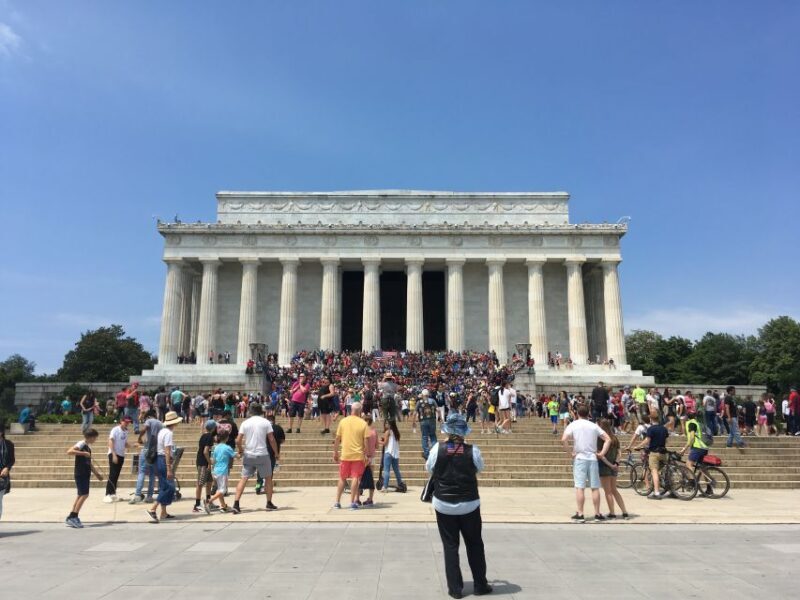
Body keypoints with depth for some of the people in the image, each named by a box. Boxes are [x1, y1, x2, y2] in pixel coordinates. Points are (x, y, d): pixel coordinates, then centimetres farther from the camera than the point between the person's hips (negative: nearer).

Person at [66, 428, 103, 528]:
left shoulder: (88, 446, 16)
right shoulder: (81, 444, -11)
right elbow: (69, 451, -29)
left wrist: (96, 473, 24)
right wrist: (83, 453, -29)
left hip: (85, 474, 9)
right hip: (80, 474, -9)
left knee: (81, 495, 11)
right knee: (84, 494, -10)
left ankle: (71, 518, 17)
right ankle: (73, 517, -4)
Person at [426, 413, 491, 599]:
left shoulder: (438, 448, -12)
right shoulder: (472, 450, -13)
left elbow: (429, 469, 3)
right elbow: (480, 468, 6)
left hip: (444, 505, 0)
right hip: (469, 505, 0)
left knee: (450, 546, 12)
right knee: (474, 545, 17)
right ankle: (480, 585, 26)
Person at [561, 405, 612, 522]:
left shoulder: (573, 425, -1)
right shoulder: (594, 426, 8)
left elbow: (563, 440, -15)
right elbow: (608, 439, 3)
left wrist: (570, 453, -6)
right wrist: (602, 453, 3)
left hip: (579, 458, -2)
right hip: (593, 458, 3)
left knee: (580, 487, -2)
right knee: (595, 487, 8)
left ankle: (580, 515, -2)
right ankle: (597, 514, 14)